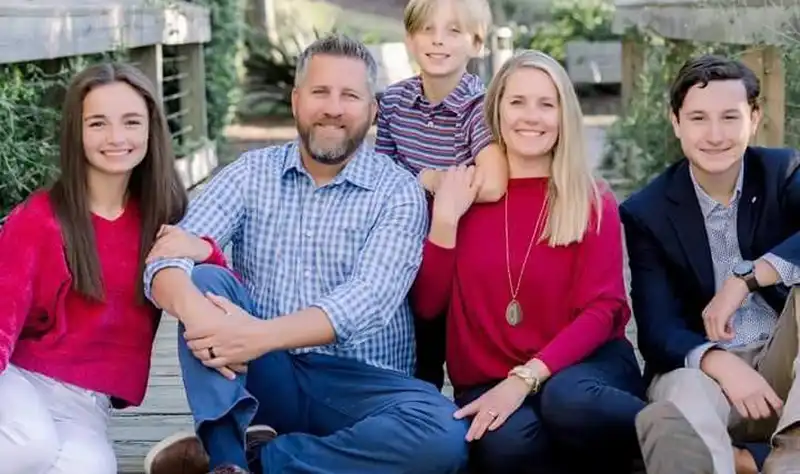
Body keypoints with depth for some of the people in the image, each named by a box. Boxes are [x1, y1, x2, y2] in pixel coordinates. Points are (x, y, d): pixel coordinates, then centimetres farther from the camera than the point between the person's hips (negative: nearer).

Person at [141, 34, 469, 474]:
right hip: (266, 378, 2)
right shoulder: (250, 173, 4)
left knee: (442, 434, -32)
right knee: (205, 279, -22)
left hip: (358, 383, -1)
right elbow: (170, 257, -8)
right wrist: (193, 310, -33)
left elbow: (370, 298, -19)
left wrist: (262, 335, -34)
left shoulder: (398, 192, -3)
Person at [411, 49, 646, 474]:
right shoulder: (467, 192, 7)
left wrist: (525, 378, -18)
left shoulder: (594, 203, 3)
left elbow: (600, 310, -5)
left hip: (584, 363, -1)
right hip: (488, 380, 1)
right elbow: (426, 305, 4)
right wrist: (445, 220, -9)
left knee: (567, 399, -38)